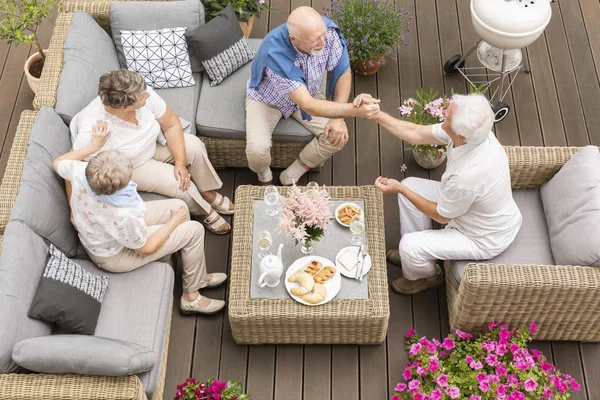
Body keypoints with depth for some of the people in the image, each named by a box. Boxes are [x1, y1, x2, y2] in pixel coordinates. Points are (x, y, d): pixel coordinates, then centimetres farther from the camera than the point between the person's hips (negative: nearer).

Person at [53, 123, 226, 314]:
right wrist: (174, 221, -8)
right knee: (194, 230, -5)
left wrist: (93, 146, -4)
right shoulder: (125, 217, -43)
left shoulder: (80, 171, -28)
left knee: (179, 205, 9)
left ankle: (197, 274, 28)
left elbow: (58, 163, -2)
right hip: (114, 256, -7)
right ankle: (191, 297, 17)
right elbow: (145, 248, -21)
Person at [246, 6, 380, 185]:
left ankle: (291, 177, 5)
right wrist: (355, 110, -50)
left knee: (338, 136, -16)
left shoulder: (327, 31, -29)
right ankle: (263, 174, 11)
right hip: (267, 97, -4)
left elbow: (343, 72, -12)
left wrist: (338, 118, -19)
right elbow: (308, 106, -44)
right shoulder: (275, 52, -42)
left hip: (306, 92, 4)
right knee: (257, 150, -27)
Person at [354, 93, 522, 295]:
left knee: (410, 246, -15)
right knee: (411, 185, 7)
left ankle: (426, 276, 23)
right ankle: (416, 252, 28)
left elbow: (441, 216, -22)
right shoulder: (472, 132, -20)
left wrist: (400, 189, -17)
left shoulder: (468, 175, -42)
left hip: (483, 238, -8)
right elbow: (415, 133, -8)